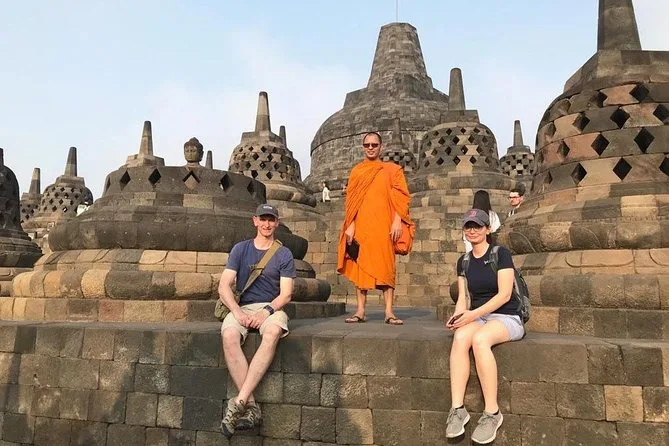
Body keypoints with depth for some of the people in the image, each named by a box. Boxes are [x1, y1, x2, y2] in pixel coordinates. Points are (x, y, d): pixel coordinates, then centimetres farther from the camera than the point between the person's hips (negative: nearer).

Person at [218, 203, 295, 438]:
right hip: (242, 306, 1)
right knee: (229, 335, -33)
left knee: (272, 333, -36)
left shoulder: (284, 254, 9)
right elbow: (223, 286, 2)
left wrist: (266, 312, -18)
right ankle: (251, 405, -32)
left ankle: (239, 402, -36)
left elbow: (286, 294, 1)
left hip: (272, 308, -1)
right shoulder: (240, 249, 12)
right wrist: (238, 312, -16)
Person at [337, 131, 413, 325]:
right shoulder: (356, 171, 16)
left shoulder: (392, 169, 10)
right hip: (361, 227, 2)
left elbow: (400, 197, 3)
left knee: (386, 267, -4)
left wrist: (397, 221, -10)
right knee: (360, 266, 1)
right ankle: (360, 311, 5)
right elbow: (350, 201, 11)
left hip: (383, 226, -2)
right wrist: (350, 225, 0)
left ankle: (389, 312, -3)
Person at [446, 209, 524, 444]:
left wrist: (474, 314, -22)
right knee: (460, 337, -30)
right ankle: (457, 408, -31)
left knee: (479, 339, -36)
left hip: (507, 318, -4)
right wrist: (458, 316, -14)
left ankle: (492, 412, -26)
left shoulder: (501, 254, -5)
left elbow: (504, 294, -13)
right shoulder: (464, 261, 12)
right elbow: (463, 297, 8)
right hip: (478, 318, 4)